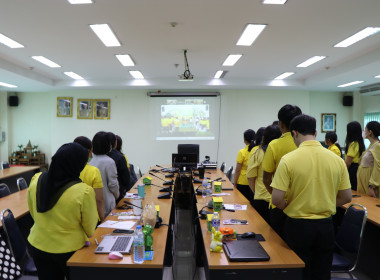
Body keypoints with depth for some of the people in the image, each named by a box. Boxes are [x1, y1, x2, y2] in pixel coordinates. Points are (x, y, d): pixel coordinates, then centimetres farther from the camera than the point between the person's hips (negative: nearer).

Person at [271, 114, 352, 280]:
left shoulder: (288, 160, -17)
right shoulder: (337, 160, -4)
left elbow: (277, 199, -18)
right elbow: (346, 197, 3)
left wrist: (289, 207, 3)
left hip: (297, 225, -3)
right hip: (326, 226, 4)